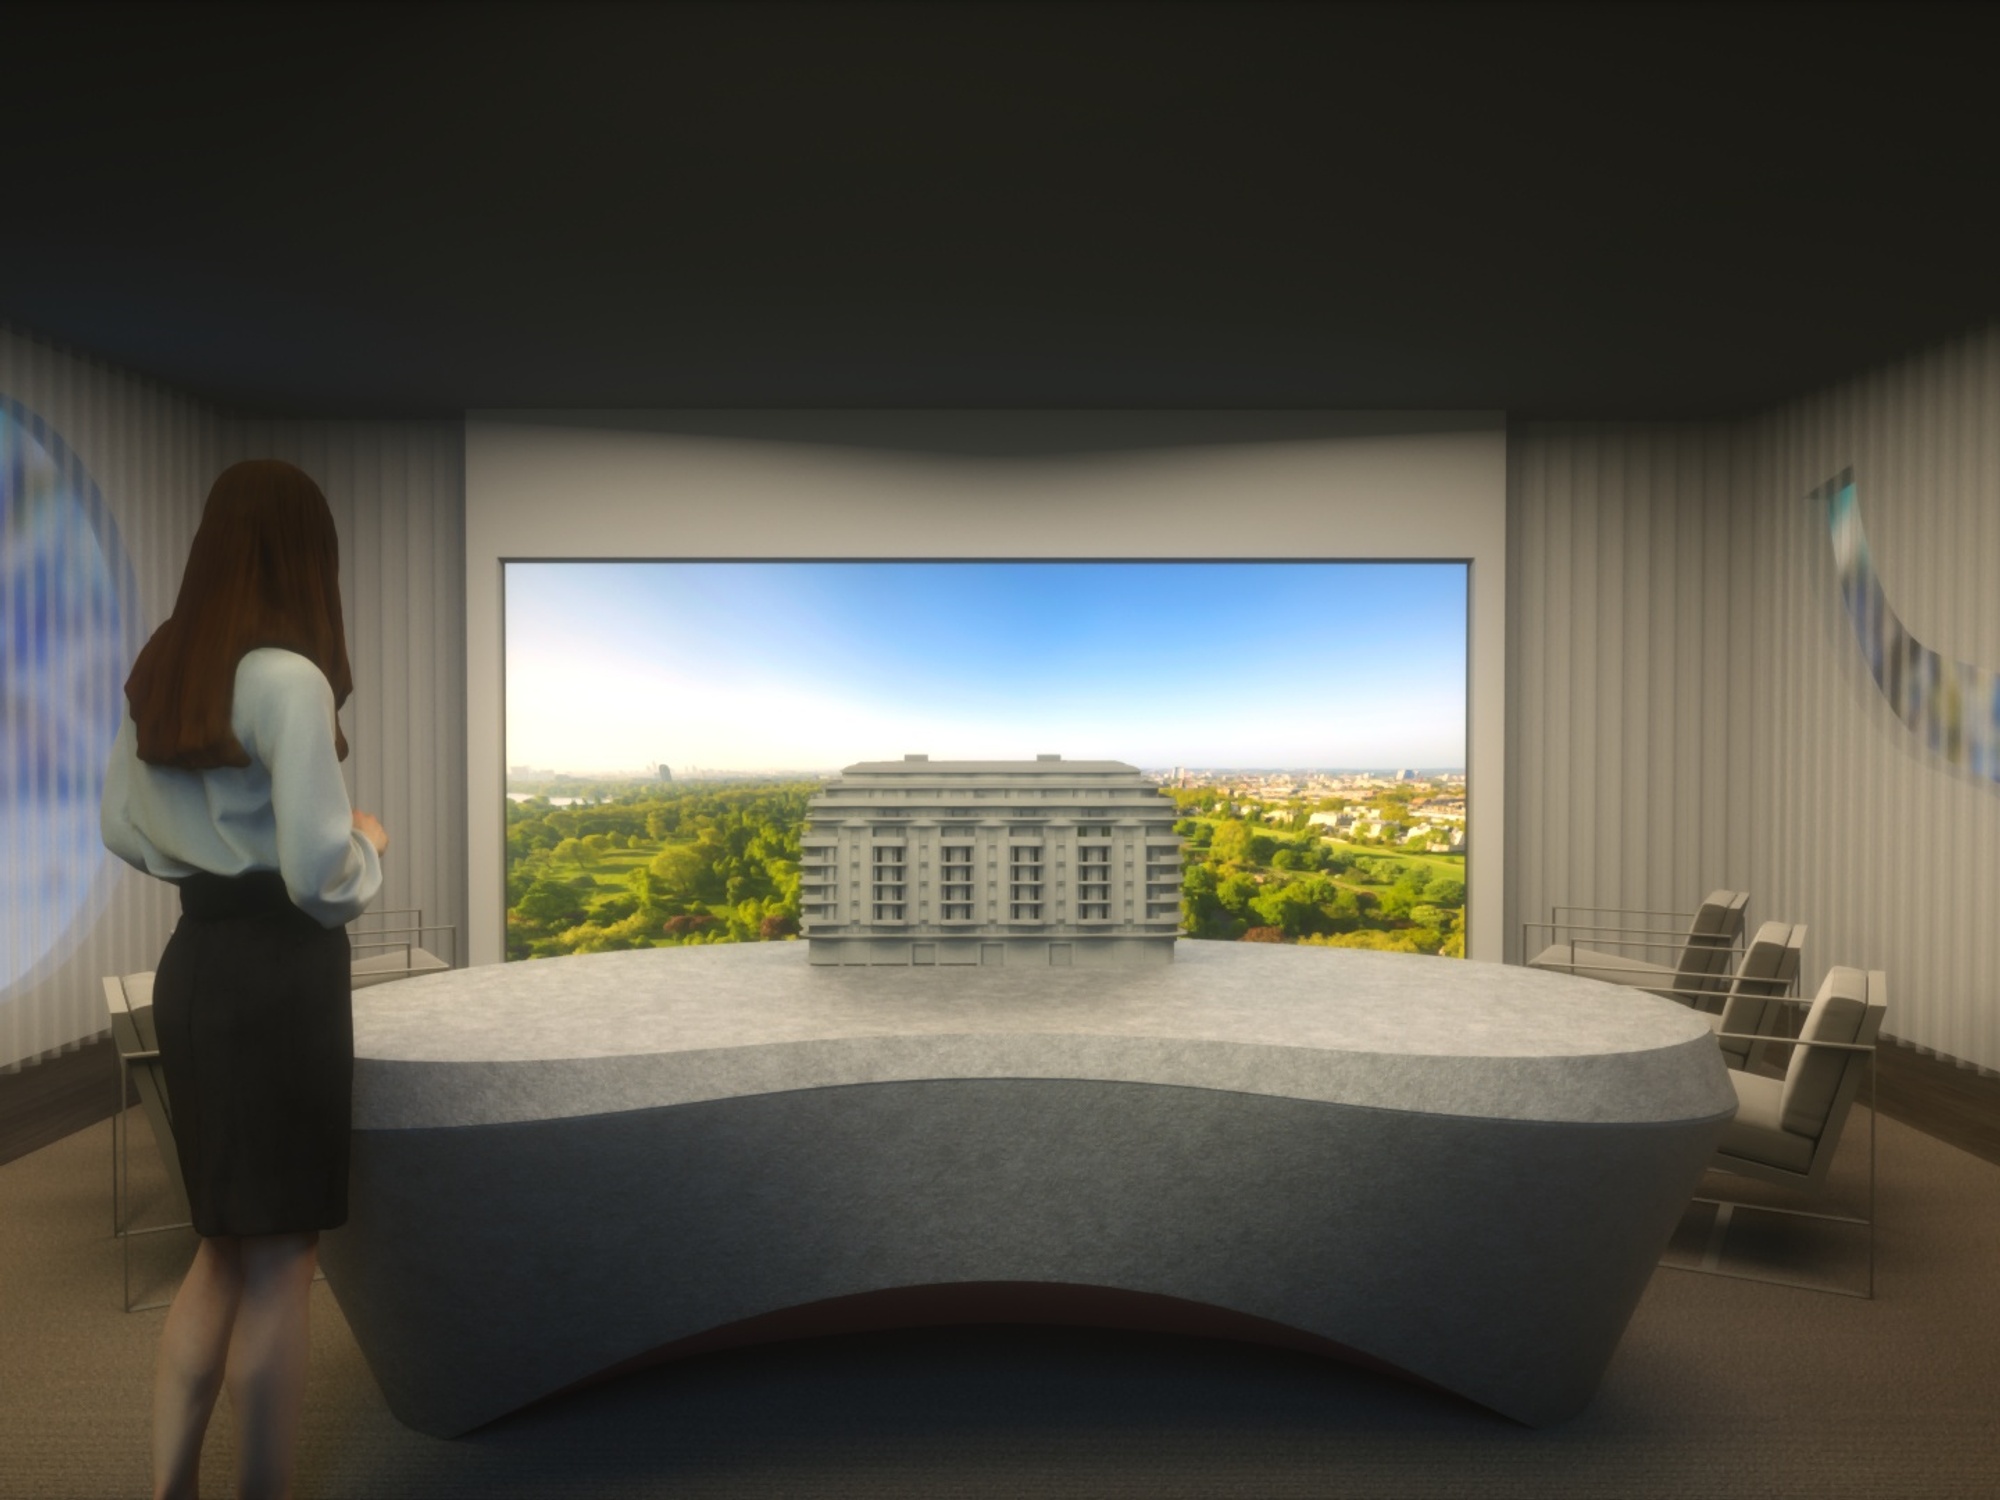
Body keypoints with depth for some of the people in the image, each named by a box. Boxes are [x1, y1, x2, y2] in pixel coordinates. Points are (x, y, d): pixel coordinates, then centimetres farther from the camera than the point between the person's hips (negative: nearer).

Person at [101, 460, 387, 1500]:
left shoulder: (157, 672, 9)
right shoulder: (289, 677, -17)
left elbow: (122, 831, 17)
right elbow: (321, 871, -20)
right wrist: (368, 842, 0)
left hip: (191, 964, 8)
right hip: (278, 973, -8)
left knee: (228, 1248, 20)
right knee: (278, 1262, 4)